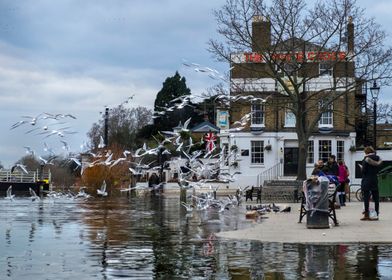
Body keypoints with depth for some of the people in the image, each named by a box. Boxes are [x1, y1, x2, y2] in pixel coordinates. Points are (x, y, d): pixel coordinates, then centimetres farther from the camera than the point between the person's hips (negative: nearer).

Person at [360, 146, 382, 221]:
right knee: (376, 197, 7)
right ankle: (376, 214, 9)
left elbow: (364, 170, -14)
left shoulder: (366, 159, -10)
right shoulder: (377, 158, 7)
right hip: (375, 180, 5)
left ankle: (366, 215, -2)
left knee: (366, 197, -2)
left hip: (366, 180, -5)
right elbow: (377, 170, 13)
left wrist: (361, 167, 2)